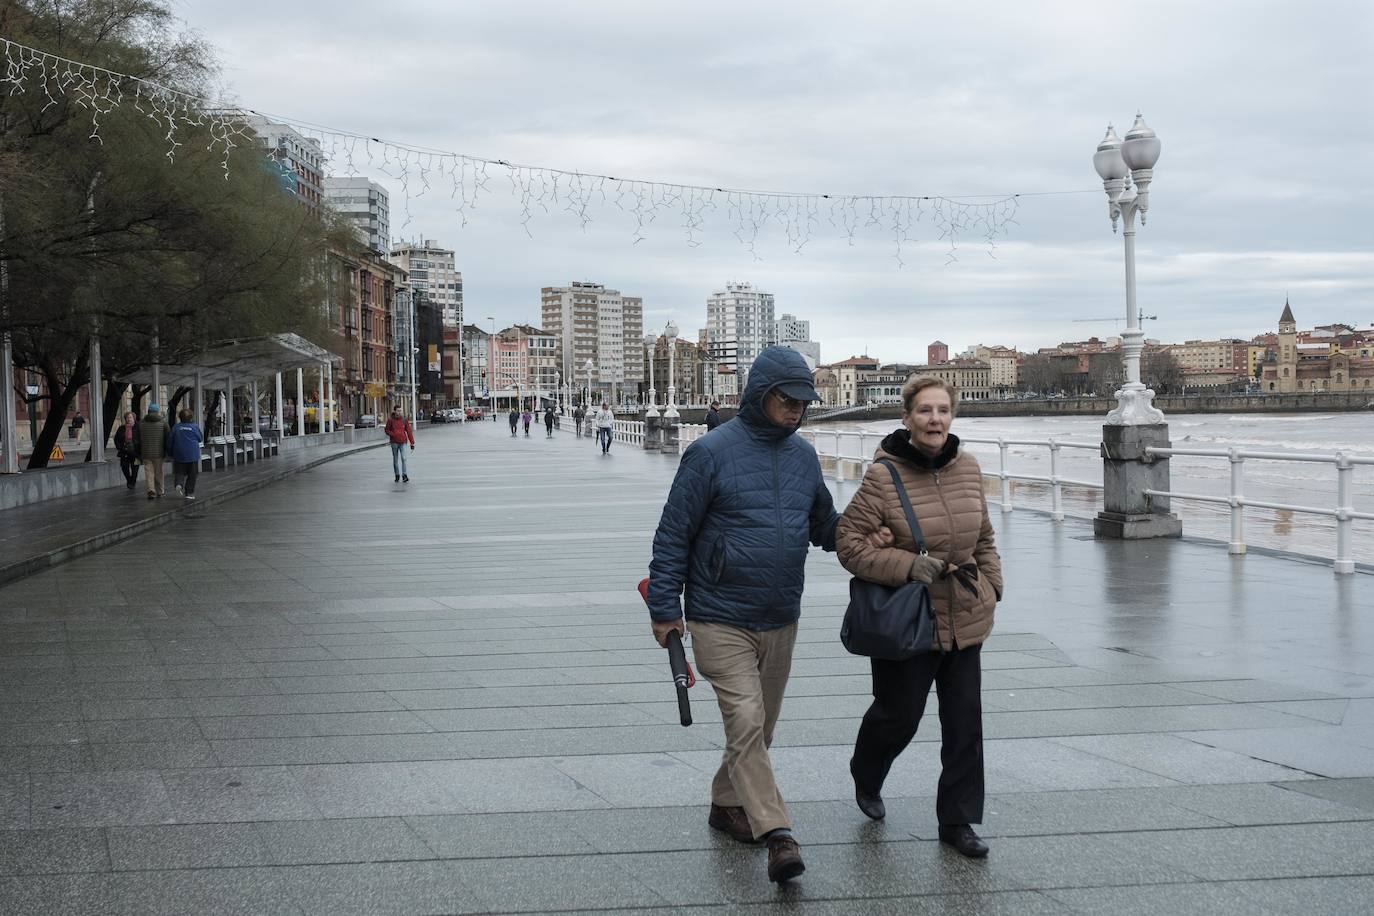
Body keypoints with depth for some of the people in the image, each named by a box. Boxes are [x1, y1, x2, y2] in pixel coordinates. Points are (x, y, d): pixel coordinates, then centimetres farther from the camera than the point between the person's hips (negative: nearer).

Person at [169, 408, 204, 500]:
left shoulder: (175, 428, -3)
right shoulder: (195, 427, -4)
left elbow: (170, 441, -1)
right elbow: (201, 439, 5)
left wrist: (170, 453, 11)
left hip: (179, 455, 1)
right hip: (193, 455, -1)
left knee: (180, 472, 11)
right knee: (192, 475, 8)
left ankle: (179, 484, -17)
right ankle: (189, 492, 6)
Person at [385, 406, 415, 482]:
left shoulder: (404, 420, 1)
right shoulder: (390, 420, -1)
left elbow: (409, 431, 1)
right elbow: (387, 430, 5)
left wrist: (412, 443, -3)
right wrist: (393, 435, -15)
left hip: (403, 442, -1)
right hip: (394, 442, 1)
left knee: (403, 458, -14)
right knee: (395, 459, 9)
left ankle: (404, 475, -15)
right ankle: (397, 475, 20)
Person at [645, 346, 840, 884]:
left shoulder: (803, 455, 7)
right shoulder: (711, 453, -11)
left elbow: (825, 526, 18)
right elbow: (673, 534, -8)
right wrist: (664, 608, -8)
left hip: (781, 622, 6)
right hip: (720, 622, -6)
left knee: (759, 727, 15)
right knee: (746, 723, -15)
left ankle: (728, 804, 35)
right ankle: (777, 834, -15)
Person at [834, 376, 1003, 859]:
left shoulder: (967, 469, 3)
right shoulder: (882, 476, -15)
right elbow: (849, 543, -14)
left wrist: (991, 585, 8)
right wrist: (908, 565, -22)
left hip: (965, 619, 5)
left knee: (965, 723, 7)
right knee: (898, 716, 8)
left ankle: (957, 821, 19)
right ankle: (865, 778, 41)